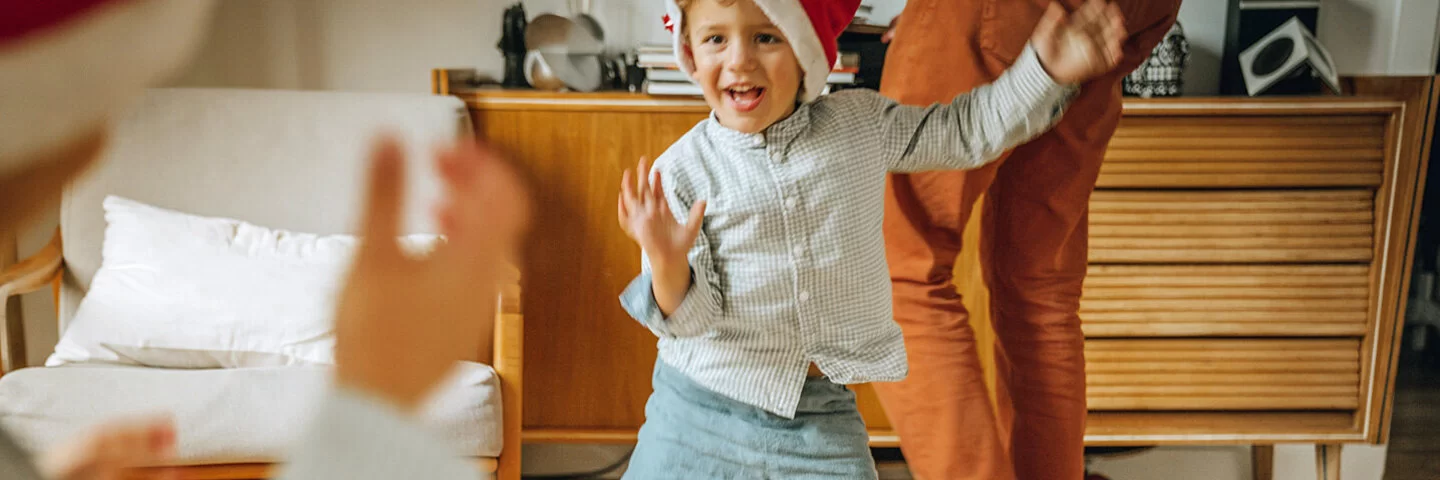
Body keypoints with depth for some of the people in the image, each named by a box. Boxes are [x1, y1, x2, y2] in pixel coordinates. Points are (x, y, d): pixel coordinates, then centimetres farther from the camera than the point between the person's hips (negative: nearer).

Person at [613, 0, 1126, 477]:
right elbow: (692, 316, -12)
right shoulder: (679, 173, -11)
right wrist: (669, 267, -34)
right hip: (703, 406, -1)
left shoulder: (862, 123, -1)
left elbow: (968, 131, 13)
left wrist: (1044, 68, 2)